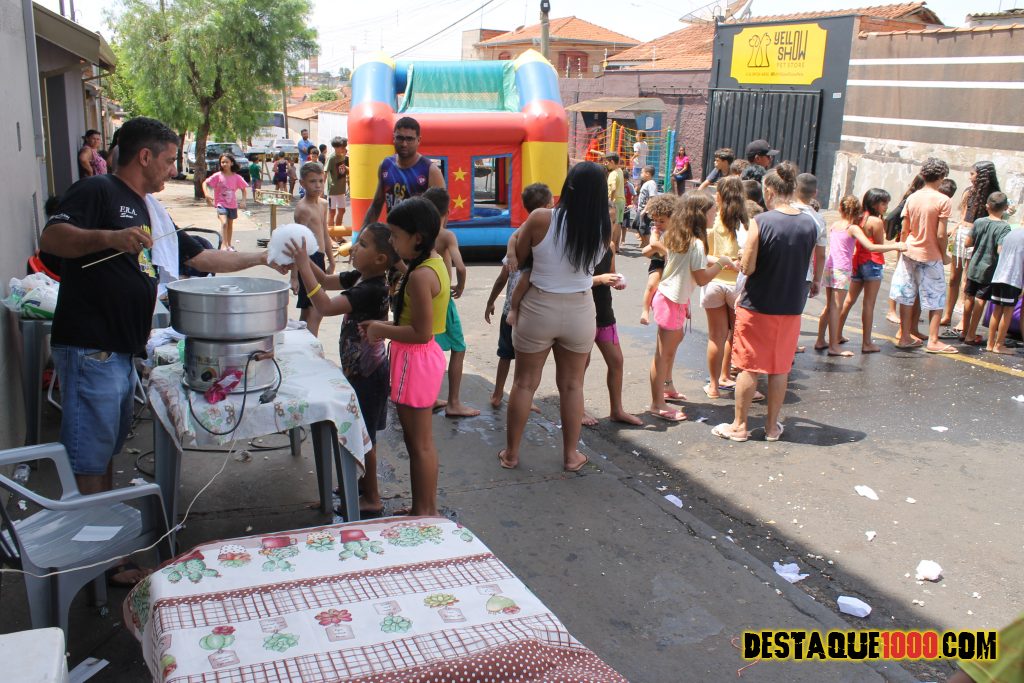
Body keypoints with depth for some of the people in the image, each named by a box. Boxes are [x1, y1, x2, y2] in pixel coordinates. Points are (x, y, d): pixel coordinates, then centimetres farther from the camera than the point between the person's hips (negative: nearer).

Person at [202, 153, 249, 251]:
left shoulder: (236, 177, -6)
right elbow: (205, 183, -9)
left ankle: (229, 244, 32)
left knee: (230, 224, 17)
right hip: (221, 204, -3)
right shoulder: (218, 176, -11)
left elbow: (243, 188, 7)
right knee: (224, 223, -23)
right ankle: (224, 244, -20)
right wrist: (207, 194, -24)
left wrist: (243, 201, -2)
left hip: (233, 205, 4)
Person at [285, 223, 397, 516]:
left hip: (367, 373, -10)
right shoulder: (360, 278, 3)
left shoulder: (372, 289, -27)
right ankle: (364, 482, 40)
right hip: (360, 368, 10)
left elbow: (326, 306, -35)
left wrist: (303, 267, -32)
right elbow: (327, 281, 17)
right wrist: (303, 258, 1)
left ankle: (372, 499, 15)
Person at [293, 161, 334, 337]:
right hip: (309, 258, -9)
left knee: (307, 311, 15)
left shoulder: (323, 204, 13)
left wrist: (331, 261, 25)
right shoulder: (303, 208, -14)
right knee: (316, 311, -14)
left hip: (319, 258, 9)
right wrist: (294, 275, -20)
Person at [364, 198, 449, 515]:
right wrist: (387, 325, 6)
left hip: (416, 360, -10)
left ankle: (424, 512, 17)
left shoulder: (420, 276, -24)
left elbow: (420, 332, -25)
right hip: (426, 356, 10)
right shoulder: (435, 262, 7)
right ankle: (426, 507, 33)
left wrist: (383, 330, -13)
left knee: (419, 444, 4)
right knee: (422, 441, 20)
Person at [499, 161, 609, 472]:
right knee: (572, 385, 15)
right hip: (580, 311, 1)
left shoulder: (541, 219, -15)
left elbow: (517, 257, -4)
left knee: (525, 383, 12)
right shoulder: (604, 229, -10)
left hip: (538, 309, -1)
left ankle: (510, 453, 23)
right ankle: (571, 455, 25)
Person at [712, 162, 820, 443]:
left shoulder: (761, 222, -17)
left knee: (749, 367, 7)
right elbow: (807, 264, 8)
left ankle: (739, 426, 16)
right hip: (791, 307, 4)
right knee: (780, 369, 14)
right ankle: (772, 427, 23)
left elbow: (748, 268, -15)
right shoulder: (810, 224, -1)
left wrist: (739, 262, 4)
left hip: (757, 306, -4)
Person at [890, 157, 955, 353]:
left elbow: (904, 230, 4)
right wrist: (944, 254, -1)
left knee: (907, 298, 10)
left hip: (910, 253, 5)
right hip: (930, 256, -5)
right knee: (936, 300, 7)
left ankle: (905, 338, 15)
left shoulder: (912, 198, 1)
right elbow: (940, 235, -15)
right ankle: (933, 341, 8)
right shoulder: (942, 200, -13)